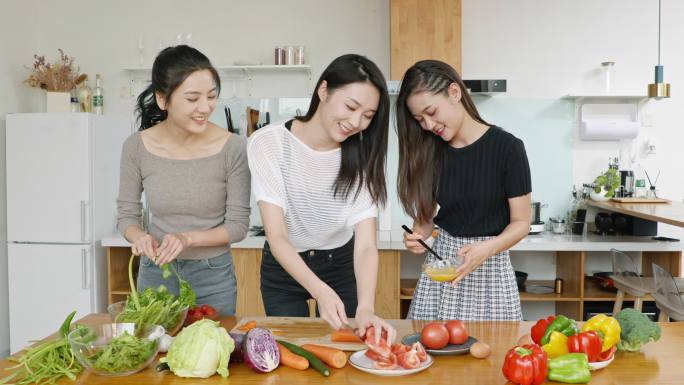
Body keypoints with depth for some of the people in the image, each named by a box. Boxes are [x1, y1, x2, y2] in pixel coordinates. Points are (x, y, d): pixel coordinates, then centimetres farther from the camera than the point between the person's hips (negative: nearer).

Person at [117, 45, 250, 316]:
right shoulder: (136, 147, -10)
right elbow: (127, 215, 0)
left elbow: (238, 224, -10)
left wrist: (188, 238, -24)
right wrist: (139, 236, -21)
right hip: (155, 273, 2)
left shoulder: (232, 147, -16)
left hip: (213, 276, -1)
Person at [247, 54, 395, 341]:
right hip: (283, 267, -1)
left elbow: (366, 245, -23)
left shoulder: (361, 156, -17)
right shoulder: (268, 143, -24)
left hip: (342, 266, 2)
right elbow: (277, 237, -27)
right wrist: (321, 291, -43)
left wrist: (365, 308, -41)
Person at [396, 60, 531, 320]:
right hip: (440, 260, 4)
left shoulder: (506, 147, -10)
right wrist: (418, 236, -11)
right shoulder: (430, 152, 4)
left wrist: (485, 249, -23)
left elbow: (521, 222, -6)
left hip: (490, 268, -3)